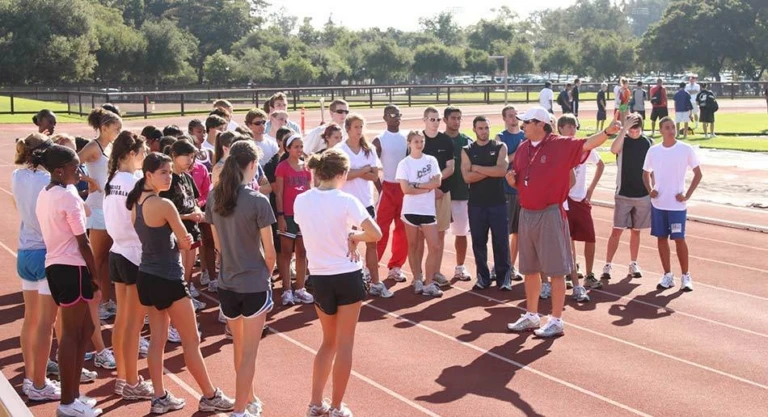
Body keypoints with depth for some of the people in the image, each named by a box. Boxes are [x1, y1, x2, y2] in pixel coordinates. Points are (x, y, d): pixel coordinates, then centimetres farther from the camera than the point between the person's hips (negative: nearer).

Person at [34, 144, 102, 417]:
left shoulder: (44, 195, 13)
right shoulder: (68, 196, -15)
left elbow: (56, 233, 13)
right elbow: (83, 243, -13)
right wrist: (95, 276, -7)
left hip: (54, 266, 9)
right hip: (71, 268, -9)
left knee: (84, 328, 17)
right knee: (72, 333, -1)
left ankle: (73, 393, 23)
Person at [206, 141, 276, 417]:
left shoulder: (215, 197, -2)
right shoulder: (258, 200, -17)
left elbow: (218, 244, 6)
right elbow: (269, 251, -11)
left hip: (227, 284, 5)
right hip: (254, 284, -5)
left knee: (239, 347, 21)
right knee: (249, 353, 6)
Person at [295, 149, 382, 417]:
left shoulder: (301, 201, -2)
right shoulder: (346, 201, -15)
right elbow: (375, 234, -18)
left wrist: (345, 237, 1)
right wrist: (354, 236, -1)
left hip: (320, 278, 4)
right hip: (348, 276, -4)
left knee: (329, 342, 21)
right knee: (344, 344, 8)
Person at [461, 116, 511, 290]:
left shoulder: (500, 147, 3)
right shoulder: (467, 151, 5)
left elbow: (502, 170, -13)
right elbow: (467, 177, -8)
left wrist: (477, 168, -10)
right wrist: (491, 171, -11)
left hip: (498, 202, -1)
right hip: (476, 203, 1)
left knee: (501, 241, -1)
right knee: (478, 242, 6)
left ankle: (503, 278, 6)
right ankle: (483, 277, 16)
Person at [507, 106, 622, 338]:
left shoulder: (561, 145, -10)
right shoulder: (523, 149, 10)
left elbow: (587, 144, -24)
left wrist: (607, 132, -42)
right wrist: (511, 178, -3)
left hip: (550, 215, -7)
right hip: (526, 213, 7)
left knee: (556, 270, -1)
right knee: (529, 269, 16)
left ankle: (556, 321, 8)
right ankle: (531, 316, 29)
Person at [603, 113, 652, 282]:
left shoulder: (648, 142, 3)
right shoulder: (623, 140, -4)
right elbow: (614, 149, -29)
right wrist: (625, 128, -31)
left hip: (643, 195, 3)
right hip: (623, 195, -3)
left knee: (636, 230, 10)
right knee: (617, 230, -7)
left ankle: (633, 264, 20)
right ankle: (608, 265, -5)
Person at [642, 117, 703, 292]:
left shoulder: (686, 149, -6)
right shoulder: (653, 150, 3)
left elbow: (698, 174, 1)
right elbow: (646, 173, 16)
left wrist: (687, 195, -7)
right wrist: (650, 189, -1)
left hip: (677, 204, -3)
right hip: (658, 203, 3)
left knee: (679, 239, -2)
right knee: (662, 238, 7)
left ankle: (686, 276, 10)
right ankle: (668, 275, 17)